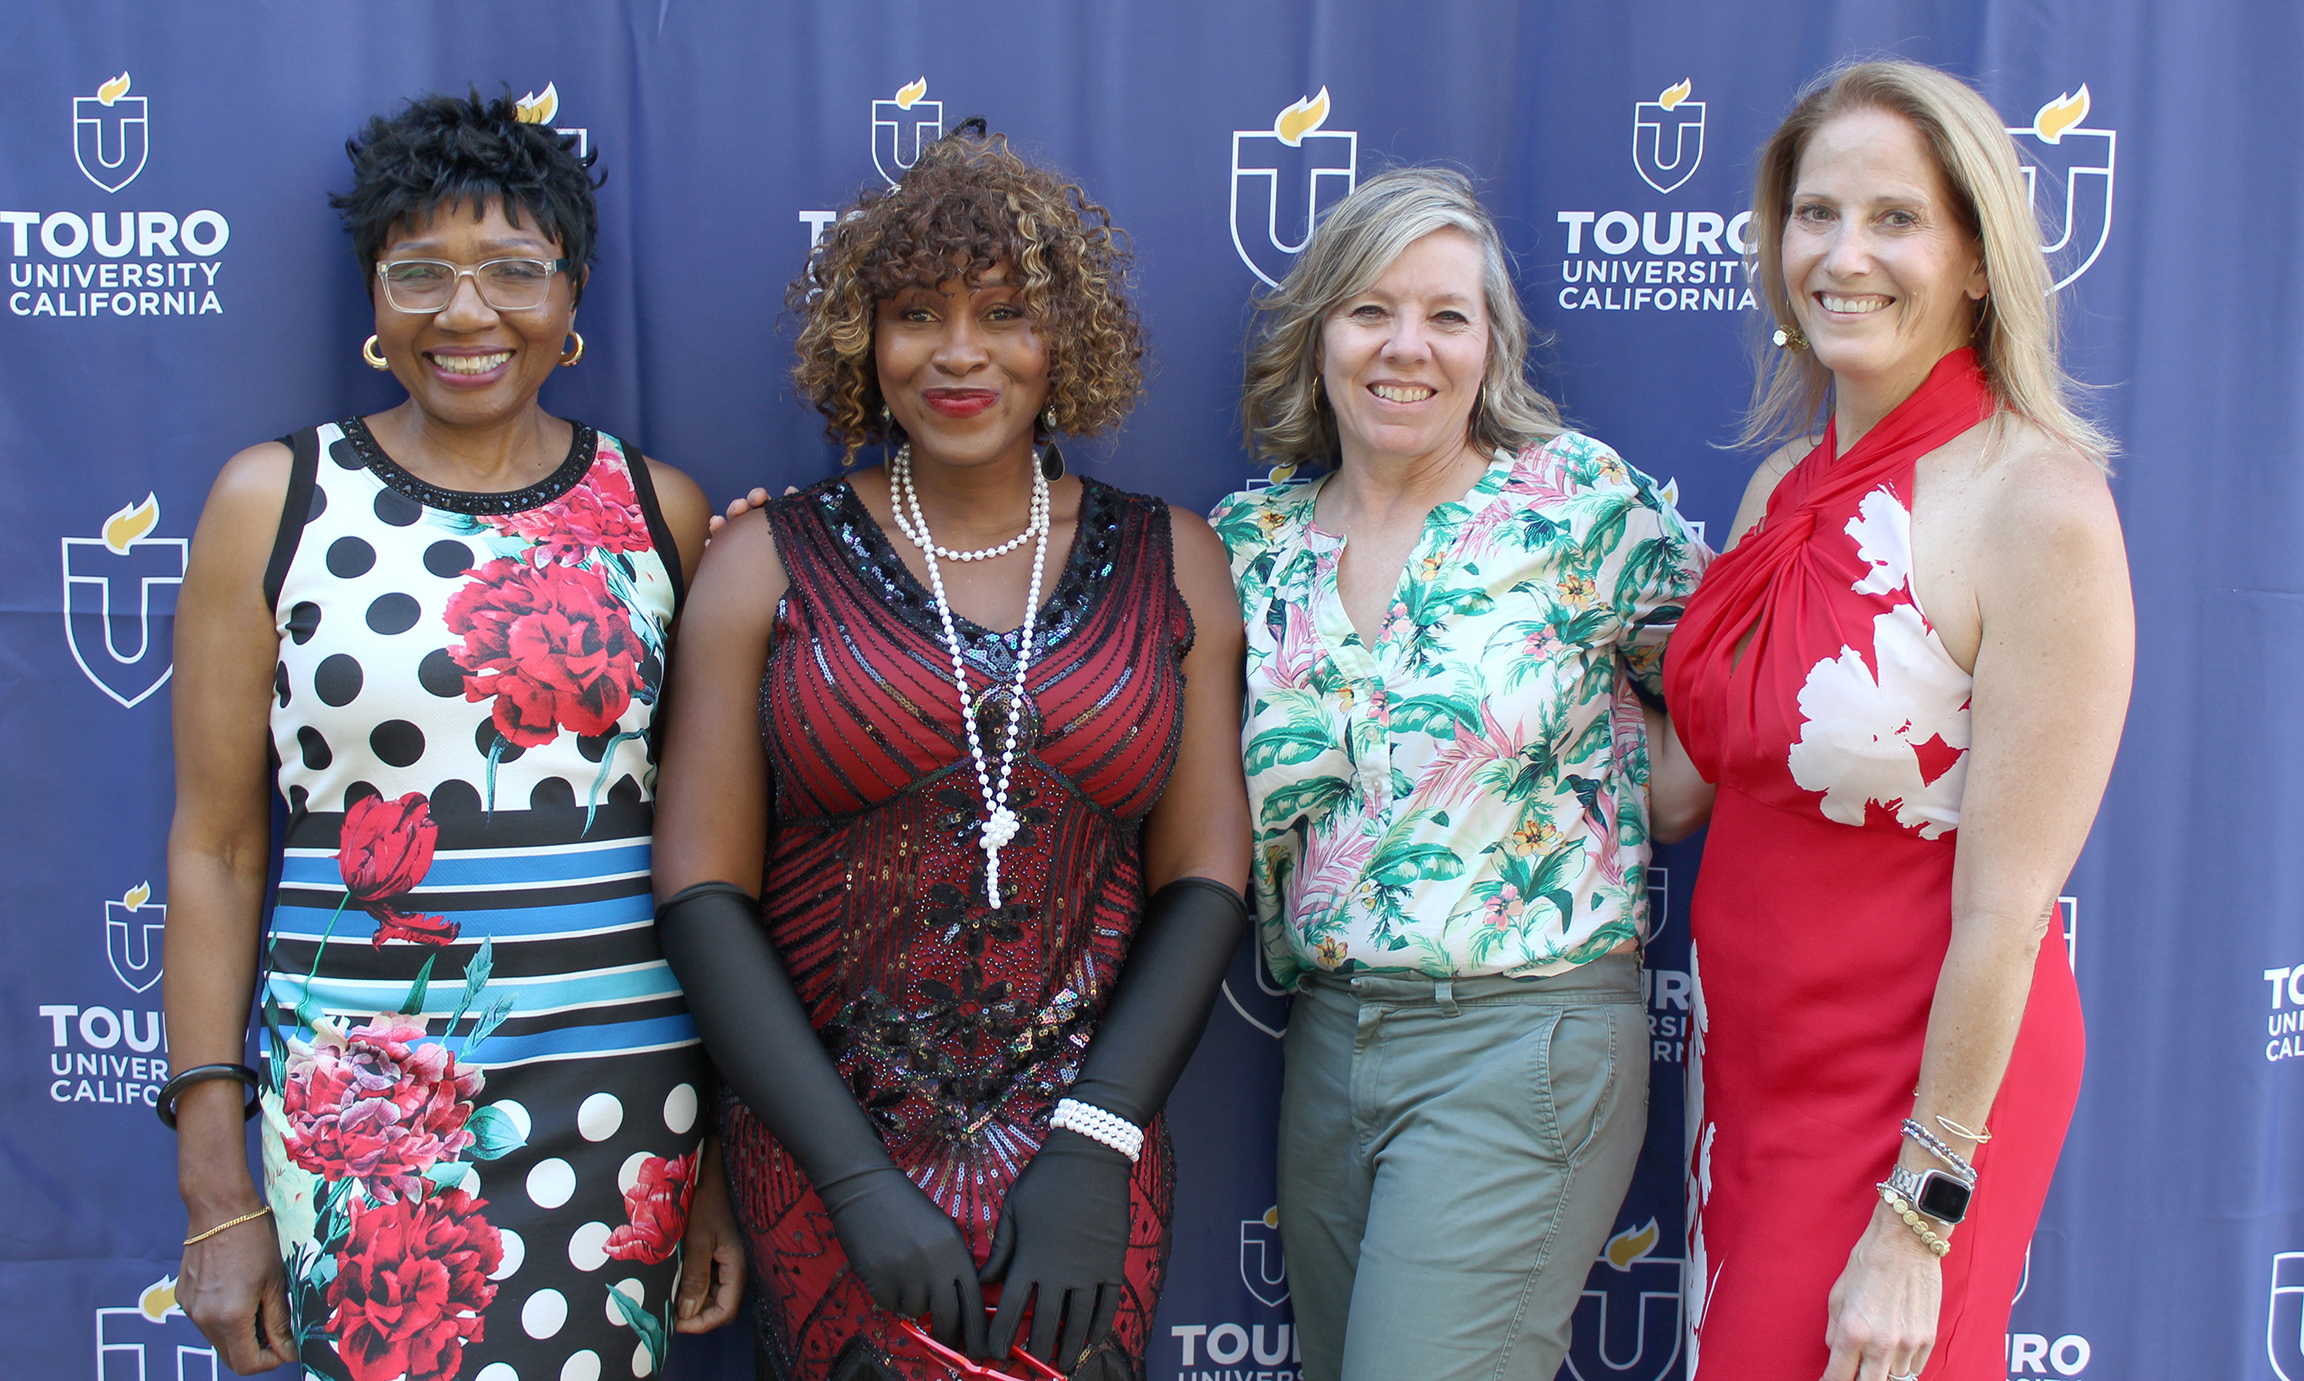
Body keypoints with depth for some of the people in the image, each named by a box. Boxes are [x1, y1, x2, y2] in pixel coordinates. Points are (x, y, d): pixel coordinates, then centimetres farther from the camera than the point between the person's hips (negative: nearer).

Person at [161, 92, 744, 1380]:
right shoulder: (276, 498, 0)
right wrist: (216, 1189, -3)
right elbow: (216, 848, 1)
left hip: (625, 1087, 1)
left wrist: (729, 1150, 4)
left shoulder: (657, 506, 4)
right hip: (361, 1103, -1)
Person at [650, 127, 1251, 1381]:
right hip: (822, 1156, -1)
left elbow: (1202, 878, 0)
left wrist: (1094, 1146, -10)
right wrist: (858, 1179, -12)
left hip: (1084, 1173, 1)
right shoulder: (769, 563, -1)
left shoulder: (1168, 564, 3)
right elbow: (703, 890, -6)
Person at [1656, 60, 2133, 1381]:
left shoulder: (2038, 507, -19)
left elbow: (2006, 909, -19)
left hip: (1921, 1083, -7)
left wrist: (1920, 1219, -17)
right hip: (1748, 1056, 7)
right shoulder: (1786, 490, 3)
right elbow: (1696, 770, 7)